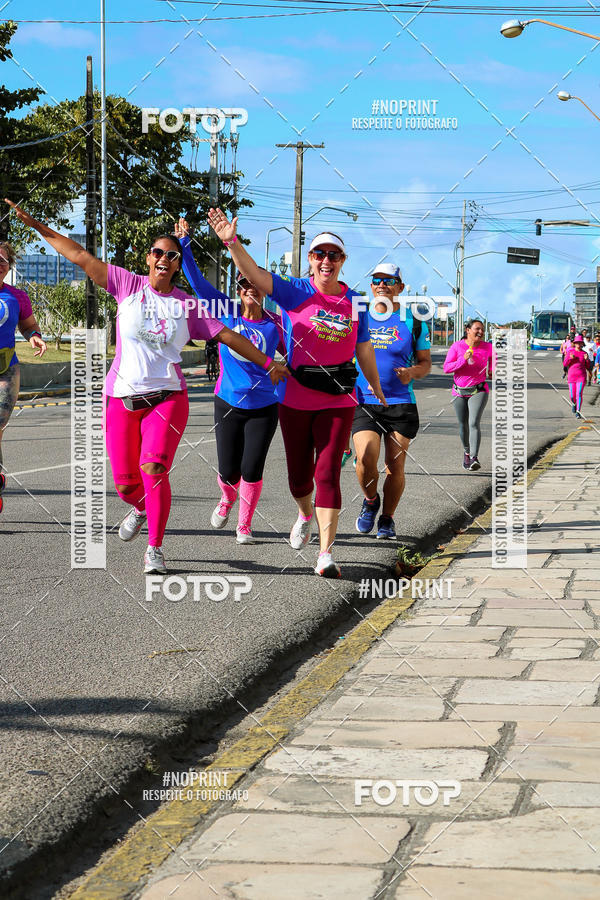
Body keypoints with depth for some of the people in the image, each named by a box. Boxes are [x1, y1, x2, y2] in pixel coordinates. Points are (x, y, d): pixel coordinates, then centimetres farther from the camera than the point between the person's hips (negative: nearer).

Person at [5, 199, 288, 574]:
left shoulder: (188, 305, 6)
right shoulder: (128, 285, 4)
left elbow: (228, 336, 10)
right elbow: (80, 256, 4)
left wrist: (268, 363, 8)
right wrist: (36, 224, 3)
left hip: (168, 398, -1)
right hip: (122, 399, 1)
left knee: (153, 469, -21)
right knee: (126, 483, 3)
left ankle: (155, 549, -8)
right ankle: (141, 509, 41)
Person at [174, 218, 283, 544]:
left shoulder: (275, 325, -4)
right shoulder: (227, 311, -2)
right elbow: (196, 280, -5)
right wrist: (183, 243, -11)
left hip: (263, 407, -1)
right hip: (228, 404, 1)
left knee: (251, 471, -4)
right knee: (229, 471, 4)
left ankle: (244, 525, 17)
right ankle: (227, 500, 40)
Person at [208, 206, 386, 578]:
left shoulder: (354, 302, 3)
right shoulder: (296, 292, -6)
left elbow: (364, 349, 14)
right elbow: (256, 275, -22)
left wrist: (377, 391, 23)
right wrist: (232, 242, -38)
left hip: (338, 402, 0)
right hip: (295, 401, 0)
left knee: (328, 473, -10)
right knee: (299, 473, 12)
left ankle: (326, 554, -10)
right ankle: (305, 516, 46)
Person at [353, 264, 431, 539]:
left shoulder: (413, 322, 5)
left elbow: (425, 362, 9)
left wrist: (412, 372, -12)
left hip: (401, 403, 0)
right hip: (363, 403, 0)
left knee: (395, 466, 0)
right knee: (366, 458, -18)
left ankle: (387, 519, 21)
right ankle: (370, 501, 12)